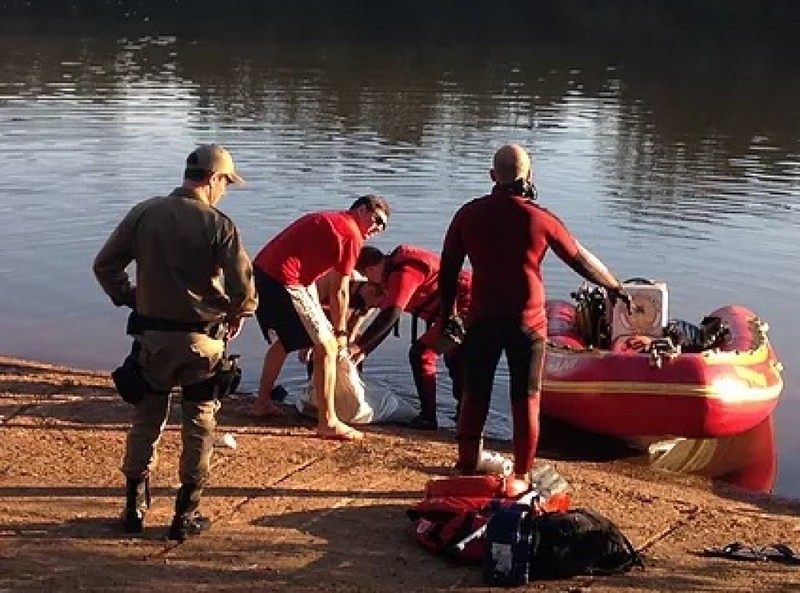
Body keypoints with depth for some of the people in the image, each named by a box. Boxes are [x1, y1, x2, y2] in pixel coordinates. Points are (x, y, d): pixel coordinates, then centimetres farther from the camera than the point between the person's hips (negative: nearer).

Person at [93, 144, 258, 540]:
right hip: (202, 339, -3)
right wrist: (238, 313, 5)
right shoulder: (218, 224, -12)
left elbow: (105, 265, 2)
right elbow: (243, 286, -15)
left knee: (146, 419, 17)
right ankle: (186, 515, 16)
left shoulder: (143, 214, -1)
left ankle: (134, 507, 22)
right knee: (199, 426, 11)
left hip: (151, 335, 3)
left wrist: (129, 299, 15)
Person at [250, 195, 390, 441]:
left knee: (287, 338, 29)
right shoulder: (352, 234, -4)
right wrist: (340, 332, 8)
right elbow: (339, 292, -4)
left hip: (261, 271, 10)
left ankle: (262, 402, 38)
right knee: (327, 346, -4)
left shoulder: (326, 219, 23)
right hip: (284, 280, -10)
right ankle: (328, 422, -3)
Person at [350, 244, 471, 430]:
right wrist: (365, 350, 18)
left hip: (465, 305, -11)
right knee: (454, 358, 27)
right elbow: (387, 320, 20)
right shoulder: (397, 269, 16)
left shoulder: (402, 273, -16)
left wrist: (358, 345, -20)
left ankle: (428, 417, -2)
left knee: (421, 354, -7)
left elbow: (390, 315, -24)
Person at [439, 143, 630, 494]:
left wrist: (447, 312, 17)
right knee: (526, 401, 8)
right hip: (527, 321, -2)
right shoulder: (540, 219, -6)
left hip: (482, 320, 2)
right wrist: (614, 287, 19)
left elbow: (448, 270, 5)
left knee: (474, 398, 12)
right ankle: (521, 476, 14)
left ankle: (466, 472, 18)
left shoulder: (469, 214, -1)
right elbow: (581, 260, 4)